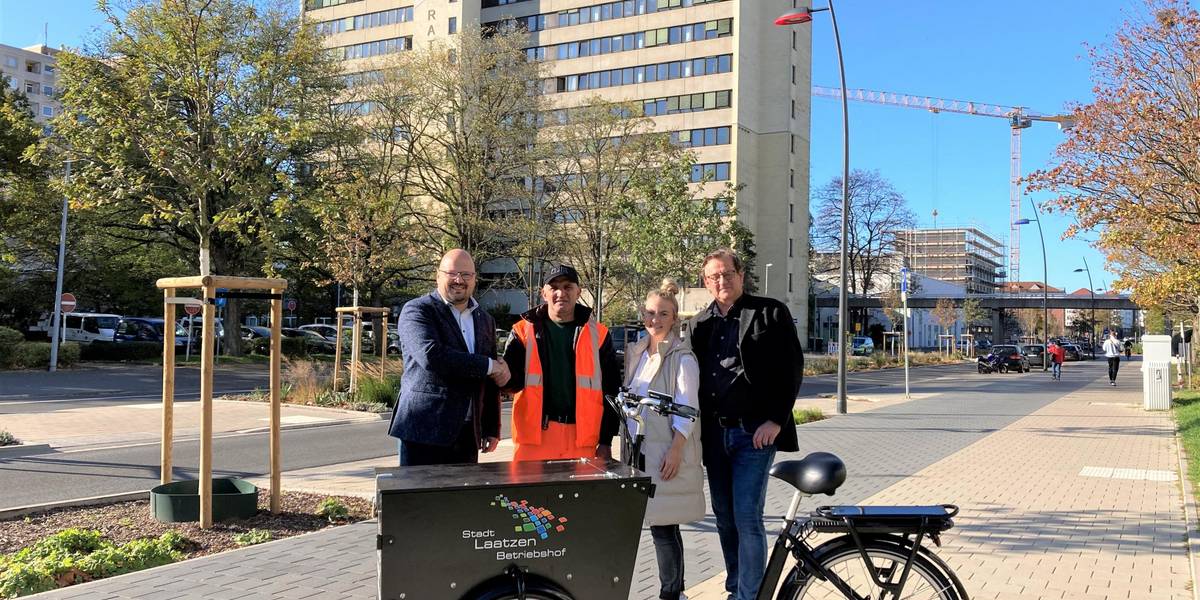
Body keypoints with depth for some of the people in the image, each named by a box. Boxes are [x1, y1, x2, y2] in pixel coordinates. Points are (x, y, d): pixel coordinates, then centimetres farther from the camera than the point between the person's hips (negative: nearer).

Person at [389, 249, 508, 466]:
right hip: (424, 431, -5)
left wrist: (492, 429, 16)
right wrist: (488, 365, -13)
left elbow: (492, 382, 20)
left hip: (467, 434, 5)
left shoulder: (485, 320, 17)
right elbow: (430, 355, -21)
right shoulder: (417, 310, -3)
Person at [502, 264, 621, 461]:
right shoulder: (524, 331, 7)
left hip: (582, 440, 1)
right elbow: (513, 381, 1)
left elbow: (611, 392, 9)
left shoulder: (598, 335, 7)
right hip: (535, 437, 0)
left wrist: (606, 441, 4)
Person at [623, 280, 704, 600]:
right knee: (659, 526, 8)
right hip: (641, 450, 6)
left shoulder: (682, 358, -7)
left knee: (663, 526, -5)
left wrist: (675, 451, -18)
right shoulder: (636, 354, 13)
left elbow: (687, 410, -12)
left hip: (667, 453, -6)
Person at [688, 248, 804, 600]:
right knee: (724, 518, 12)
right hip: (714, 434, 5)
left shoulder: (770, 313, -1)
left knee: (747, 518, -8)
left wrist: (776, 420, -11)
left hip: (754, 433, -5)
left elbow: (792, 369, -4)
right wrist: (698, 432, 8)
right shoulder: (700, 323, 13)